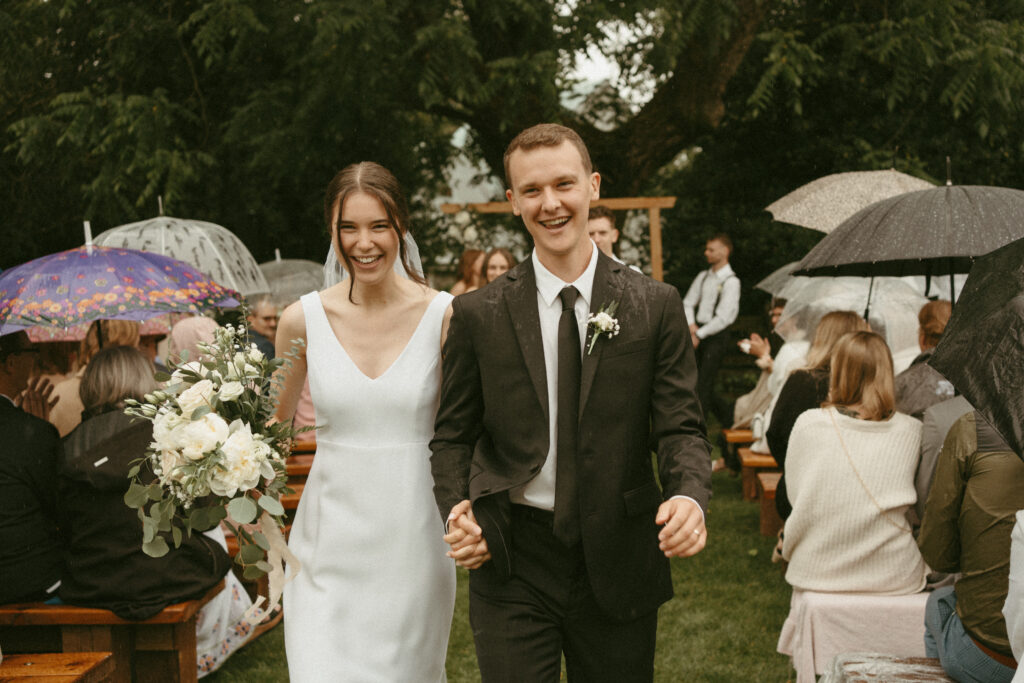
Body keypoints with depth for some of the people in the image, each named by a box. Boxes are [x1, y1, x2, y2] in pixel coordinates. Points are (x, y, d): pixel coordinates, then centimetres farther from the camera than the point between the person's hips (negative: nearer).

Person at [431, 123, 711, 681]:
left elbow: (679, 427, -3)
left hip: (618, 561, 1)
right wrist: (457, 510, -13)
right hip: (510, 566, -1)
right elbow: (453, 434, 5)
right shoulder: (477, 315, -1)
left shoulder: (656, 306, -1)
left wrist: (689, 497, -23)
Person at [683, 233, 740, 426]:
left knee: (703, 383, -10)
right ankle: (727, 420, 26)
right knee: (703, 384, 10)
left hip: (716, 336, -7)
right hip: (700, 333, 7)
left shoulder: (731, 281, -11)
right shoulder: (703, 277, 11)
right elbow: (688, 303, 13)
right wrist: (691, 325, -4)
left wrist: (699, 334, -13)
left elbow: (723, 317, -15)